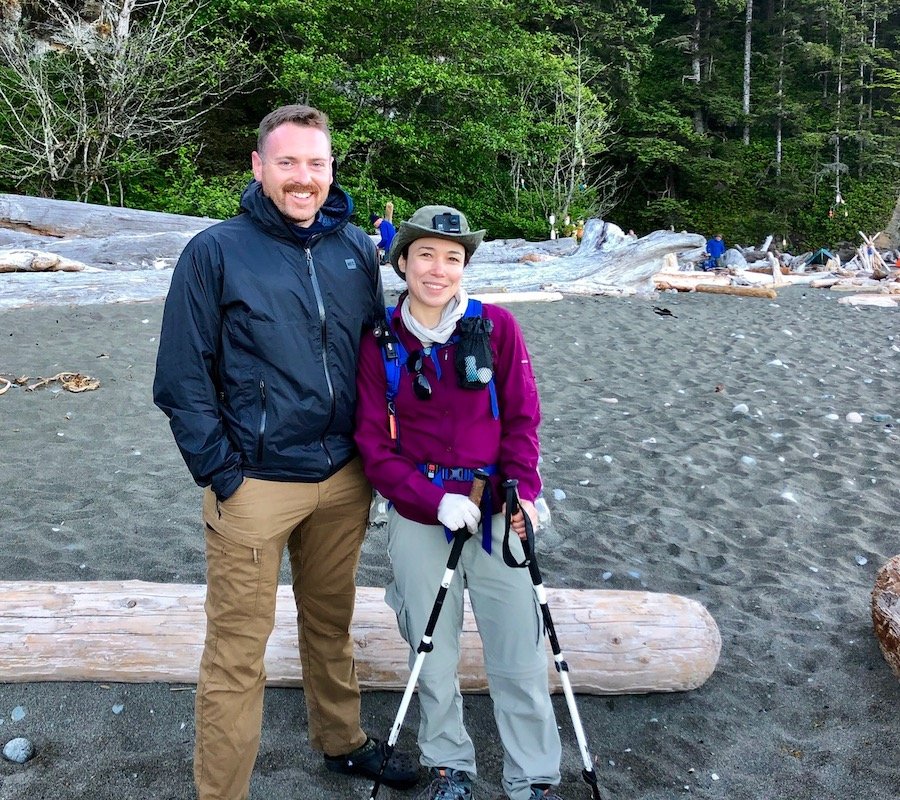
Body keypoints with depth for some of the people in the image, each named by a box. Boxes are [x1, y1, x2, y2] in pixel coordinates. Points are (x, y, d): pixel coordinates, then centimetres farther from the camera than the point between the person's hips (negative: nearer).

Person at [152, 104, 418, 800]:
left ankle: (343, 742, 43)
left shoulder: (355, 247, 4)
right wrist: (221, 474, -11)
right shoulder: (216, 253, -8)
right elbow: (182, 381, -8)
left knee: (332, 622, 22)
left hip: (345, 480, 5)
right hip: (255, 485, -4)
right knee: (238, 651, 4)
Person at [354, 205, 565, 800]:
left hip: (497, 511, 0)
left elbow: (522, 418, 1)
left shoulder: (497, 326, -3)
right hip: (420, 516, 1)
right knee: (433, 655, 13)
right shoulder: (381, 343, -2)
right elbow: (374, 443, -3)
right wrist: (435, 501, -14)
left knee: (521, 658, 4)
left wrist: (521, 491, -13)